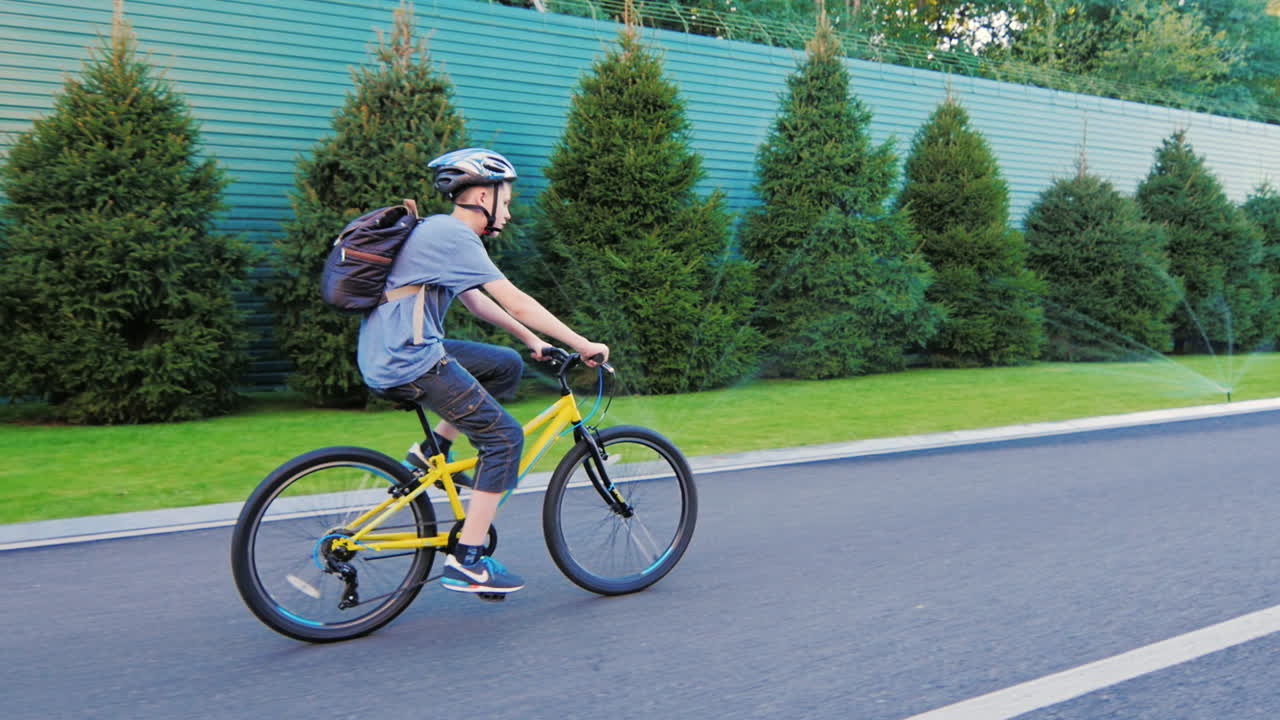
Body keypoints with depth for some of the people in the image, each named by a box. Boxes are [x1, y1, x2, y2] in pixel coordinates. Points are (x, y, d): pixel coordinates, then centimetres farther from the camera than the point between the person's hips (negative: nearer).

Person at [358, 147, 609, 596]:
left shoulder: (437, 230, 17)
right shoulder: (454, 235, -14)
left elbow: (477, 302, 24)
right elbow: (517, 304, -18)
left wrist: (530, 339, 22)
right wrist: (582, 344, -11)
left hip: (392, 354, 10)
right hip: (411, 362, -10)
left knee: (507, 366, 18)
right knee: (504, 437, -6)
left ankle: (431, 451, 16)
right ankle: (467, 562, -5)